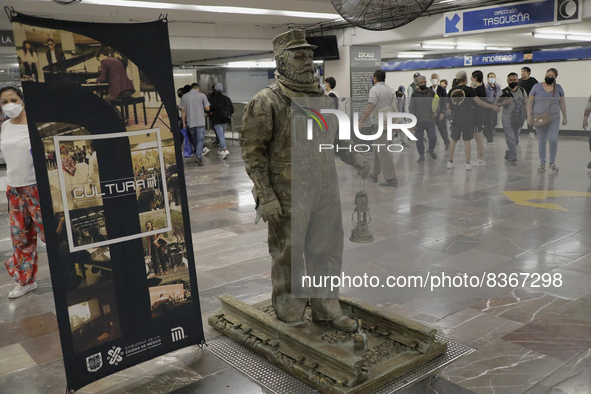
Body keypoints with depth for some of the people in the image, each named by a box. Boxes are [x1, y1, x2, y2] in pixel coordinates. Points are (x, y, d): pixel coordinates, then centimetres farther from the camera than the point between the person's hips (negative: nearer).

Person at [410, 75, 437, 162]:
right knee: (419, 139, 2)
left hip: (430, 120, 1)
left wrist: (435, 112, 2)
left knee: (433, 137, -2)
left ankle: (431, 150, 27)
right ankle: (421, 155, 19)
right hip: (419, 122, -1)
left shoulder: (431, 92, 5)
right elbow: (411, 108, 1)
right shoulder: (414, 94, 0)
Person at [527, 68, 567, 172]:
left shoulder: (558, 88, 7)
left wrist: (565, 117, 12)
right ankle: (542, 163, 14)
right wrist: (529, 116, -6)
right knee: (541, 141, 3)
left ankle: (552, 162, 6)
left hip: (554, 118, 1)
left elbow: (562, 103, 13)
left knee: (553, 139, -11)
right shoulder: (537, 87, 1)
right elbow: (530, 102, 2)